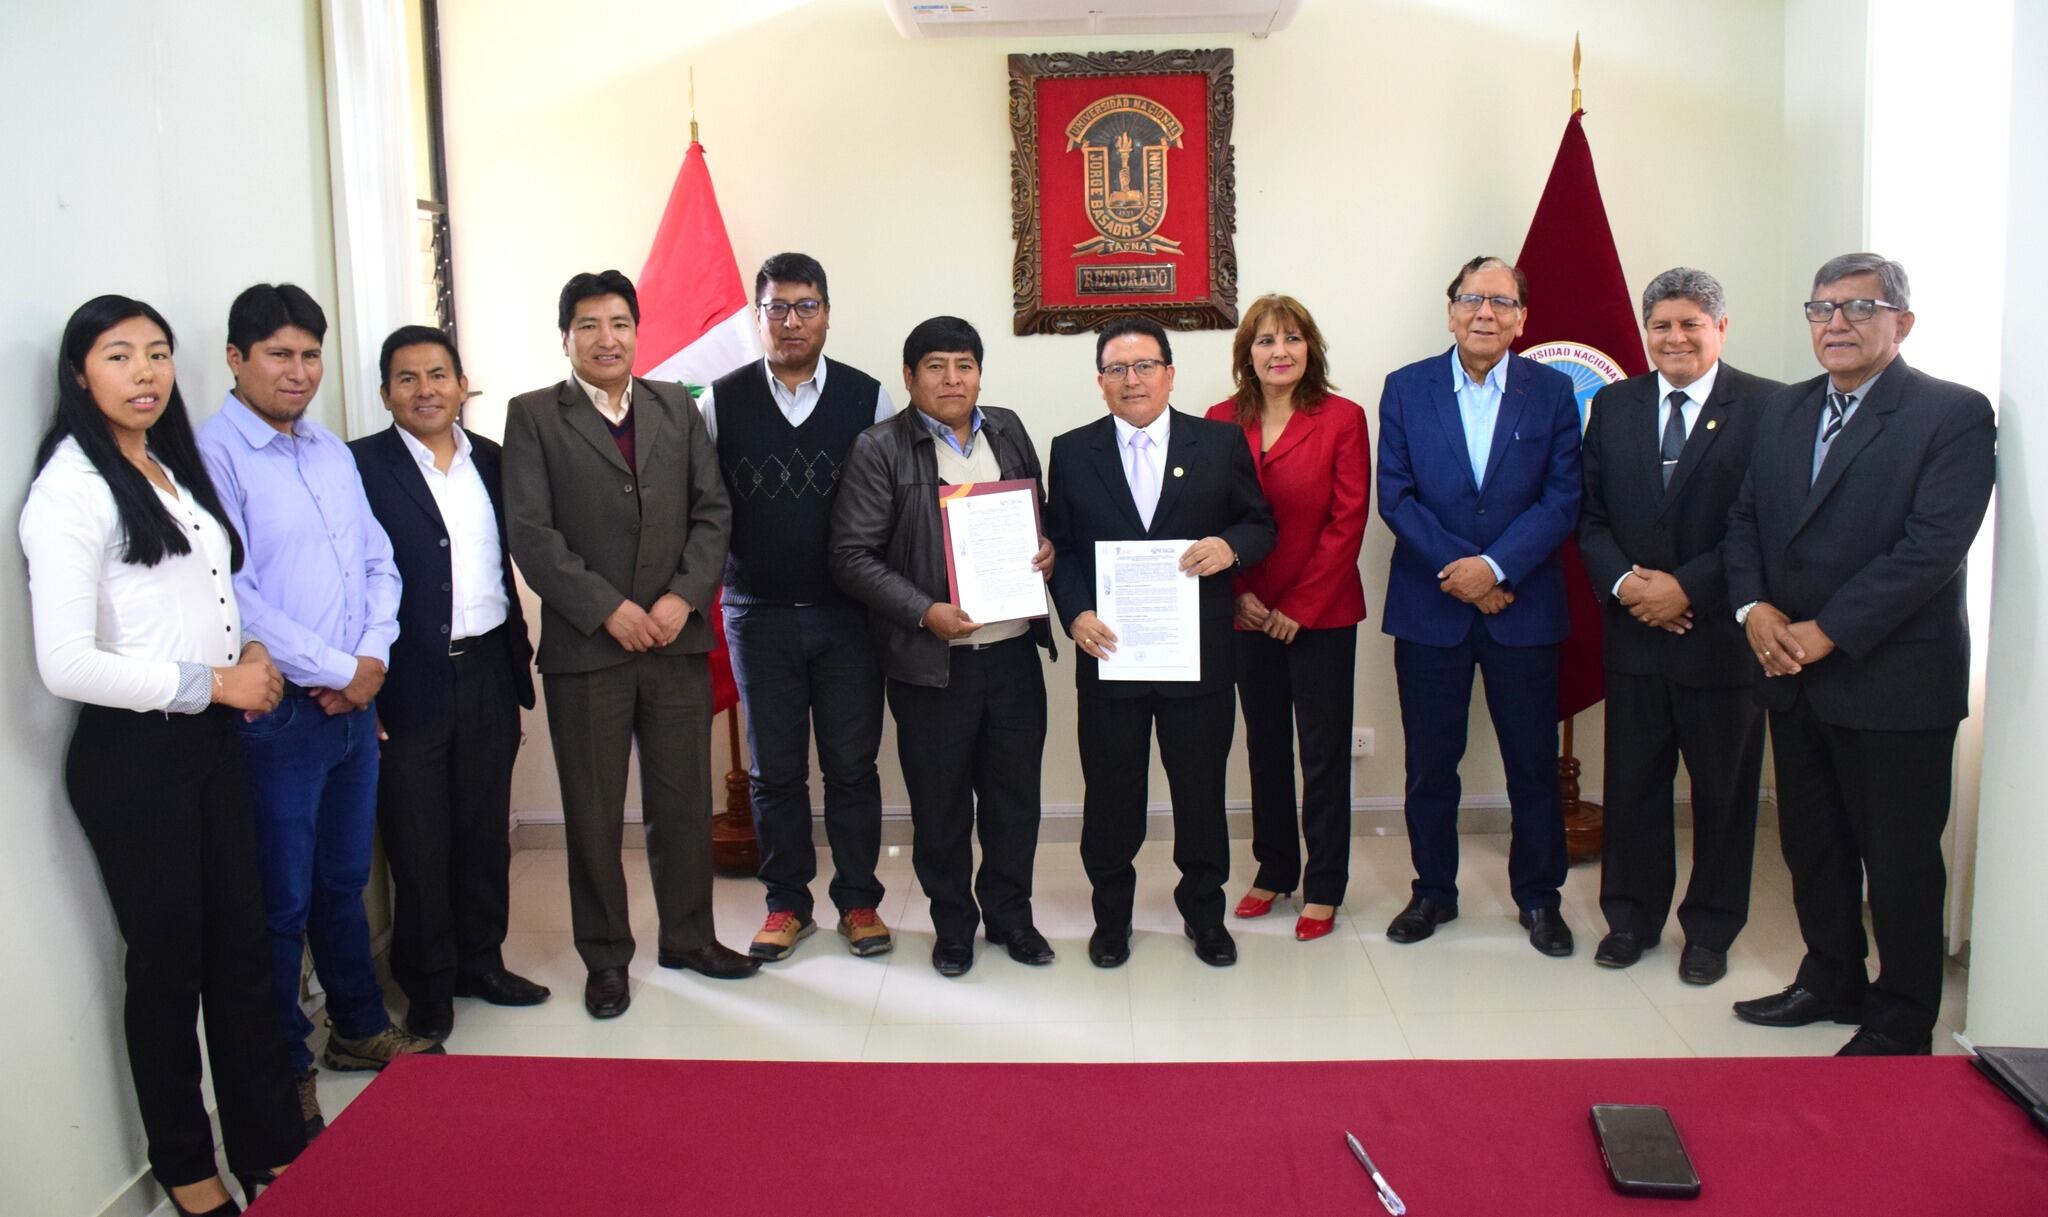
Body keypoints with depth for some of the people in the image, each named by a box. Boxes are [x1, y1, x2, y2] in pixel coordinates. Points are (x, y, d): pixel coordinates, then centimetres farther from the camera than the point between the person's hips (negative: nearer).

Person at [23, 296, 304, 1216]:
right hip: (131, 753, -7)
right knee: (168, 964, 7)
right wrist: (210, 683, -17)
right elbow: (65, 663, -21)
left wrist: (250, 651, 2)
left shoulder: (174, 472, 12)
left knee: (242, 948, 14)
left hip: (209, 740, 7)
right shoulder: (72, 487, -14)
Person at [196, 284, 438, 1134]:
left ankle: (359, 1028, 34)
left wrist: (375, 656, -3)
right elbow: (234, 595, -18)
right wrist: (338, 670, -14)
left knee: (345, 880, 20)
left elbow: (379, 563, 13)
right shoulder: (212, 455, -12)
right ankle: (284, 1070, 19)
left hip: (355, 702, 7)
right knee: (282, 902, 5)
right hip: (280, 711, -7)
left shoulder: (332, 453, 12)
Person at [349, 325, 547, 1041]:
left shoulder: (490, 460, 10)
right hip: (410, 681, -5)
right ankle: (428, 988, 20)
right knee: (419, 843, 6)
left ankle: (480, 961, 30)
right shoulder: (362, 466, -7)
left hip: (489, 672, 5)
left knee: (486, 830, 15)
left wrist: (519, 655, 11)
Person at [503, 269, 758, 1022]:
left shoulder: (676, 408, 10)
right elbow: (530, 533, -7)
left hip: (677, 639, 3)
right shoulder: (534, 416, 0)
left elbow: (713, 510, 6)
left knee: (684, 800, 11)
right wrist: (608, 608, -14)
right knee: (594, 812, 6)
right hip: (584, 647, -3)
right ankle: (605, 957, 20)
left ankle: (688, 937, 27)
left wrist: (683, 597, -8)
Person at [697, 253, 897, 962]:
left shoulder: (868, 399, -1)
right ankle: (787, 903, 24)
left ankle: (858, 900, 22)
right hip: (758, 615, 1)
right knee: (774, 769, 10)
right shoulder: (719, 402, 1)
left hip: (849, 614, 0)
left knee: (853, 765, 7)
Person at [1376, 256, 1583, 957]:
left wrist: (1495, 568, -16)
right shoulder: (1406, 389, 2)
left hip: (1523, 607, 0)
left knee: (1534, 762, 8)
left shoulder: (1552, 391, 2)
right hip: (1428, 609, 0)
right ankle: (1433, 891, 24)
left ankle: (1538, 895, 24)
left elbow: (1562, 500, -4)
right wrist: (1458, 571, -13)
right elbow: (1394, 496, -4)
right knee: (1430, 762, 9)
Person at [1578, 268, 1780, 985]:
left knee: (1723, 790, 9)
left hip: (1722, 633, -3)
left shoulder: (1767, 407, -5)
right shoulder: (1614, 405, 8)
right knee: (1632, 784, 11)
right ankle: (1631, 918, 26)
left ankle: (1710, 929, 24)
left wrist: (1686, 586, -16)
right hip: (1634, 631, 3)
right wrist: (1623, 582, -9)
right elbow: (1589, 514, 7)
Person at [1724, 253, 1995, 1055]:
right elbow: (1744, 519, 12)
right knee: (1812, 844, 17)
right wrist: (1753, 608, -7)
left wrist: (1826, 631, -20)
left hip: (1893, 681, -6)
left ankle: (1900, 1023, 21)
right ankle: (1832, 981, 35)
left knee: (1899, 859, 6)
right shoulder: (1786, 412, 12)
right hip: (1795, 677, 6)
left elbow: (1932, 545, -19)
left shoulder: (1953, 415, -9)